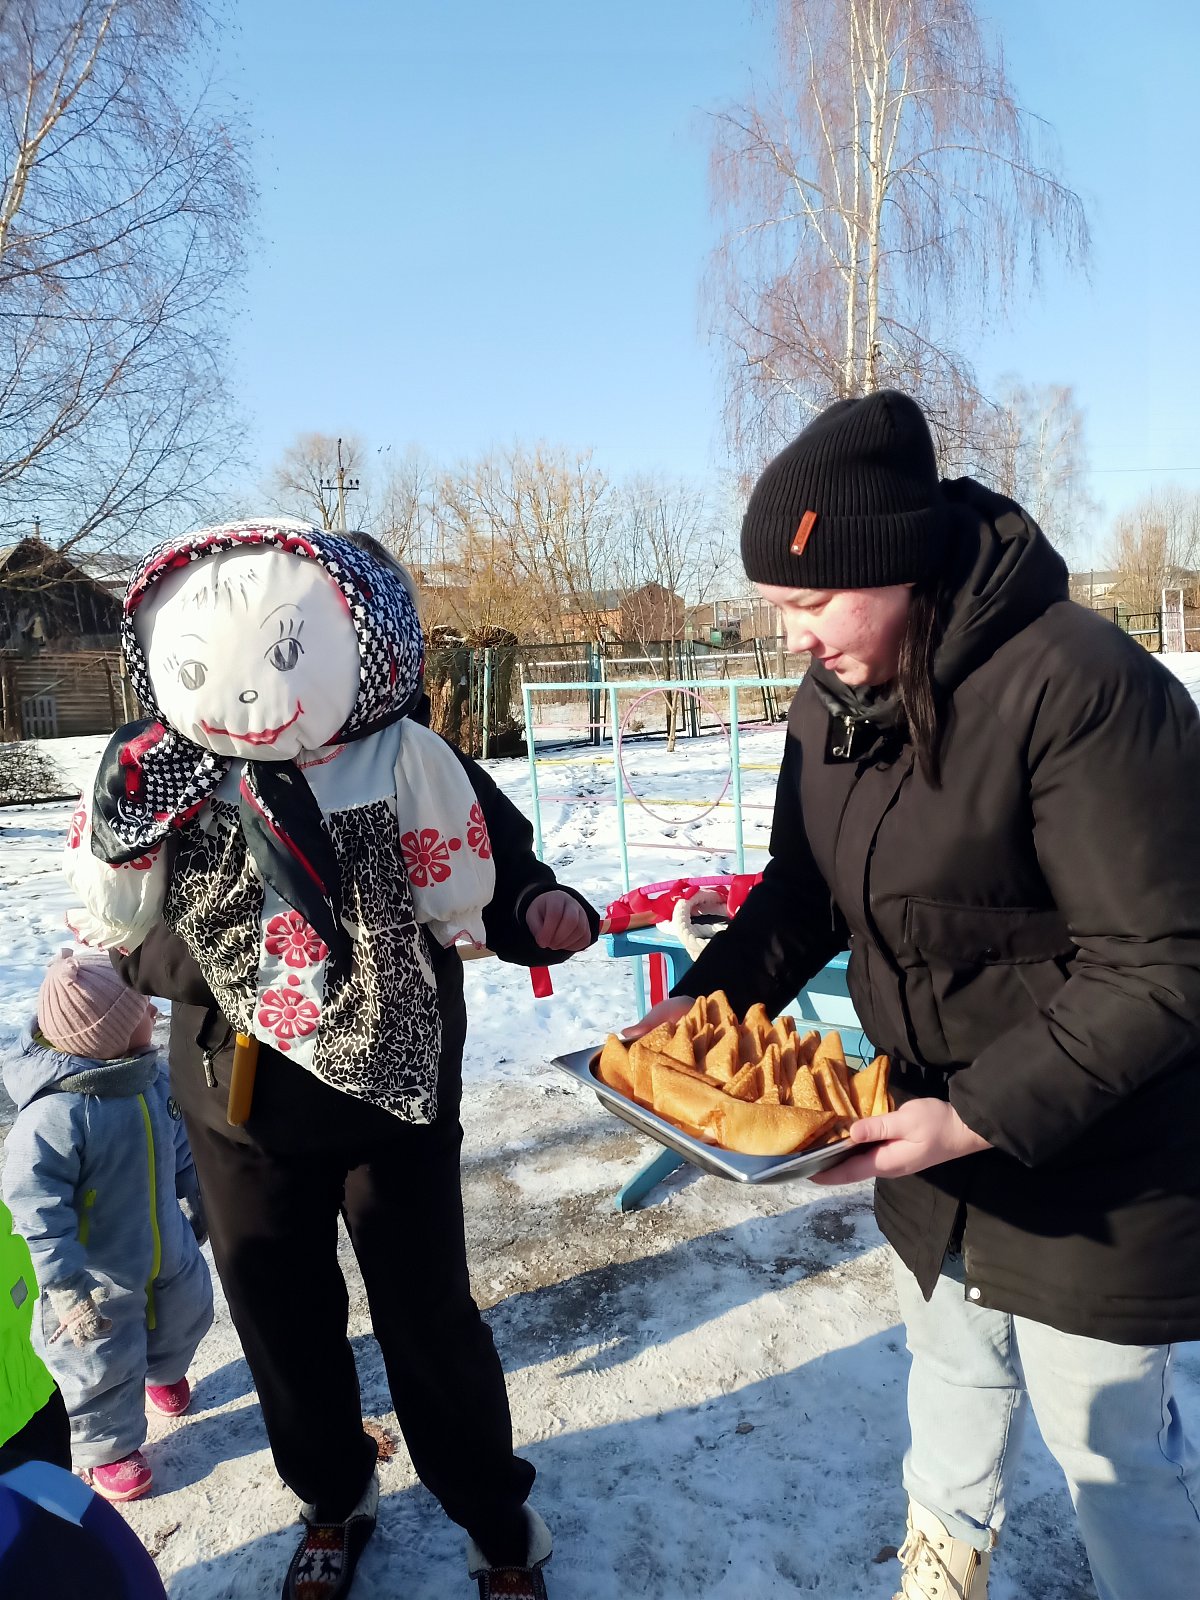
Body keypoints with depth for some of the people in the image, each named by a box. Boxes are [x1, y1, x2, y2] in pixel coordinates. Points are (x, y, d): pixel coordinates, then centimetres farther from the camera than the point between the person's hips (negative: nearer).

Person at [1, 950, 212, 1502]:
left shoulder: (152, 1076, -10)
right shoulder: (54, 1113, -35)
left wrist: (196, 1206, 18)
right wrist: (68, 1289, -31)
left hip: (169, 1254, 7)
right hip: (98, 1279, -7)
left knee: (184, 1320, 28)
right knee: (105, 1366, 12)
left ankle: (164, 1372, 61)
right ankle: (107, 1449, 41)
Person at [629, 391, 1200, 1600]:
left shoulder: (1080, 687, -27)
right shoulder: (831, 702, -2)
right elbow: (803, 895, 7)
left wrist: (984, 1117, -29)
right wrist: (705, 1003, -7)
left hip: (1089, 1170, -7)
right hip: (933, 1140, 7)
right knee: (951, 1375, 27)